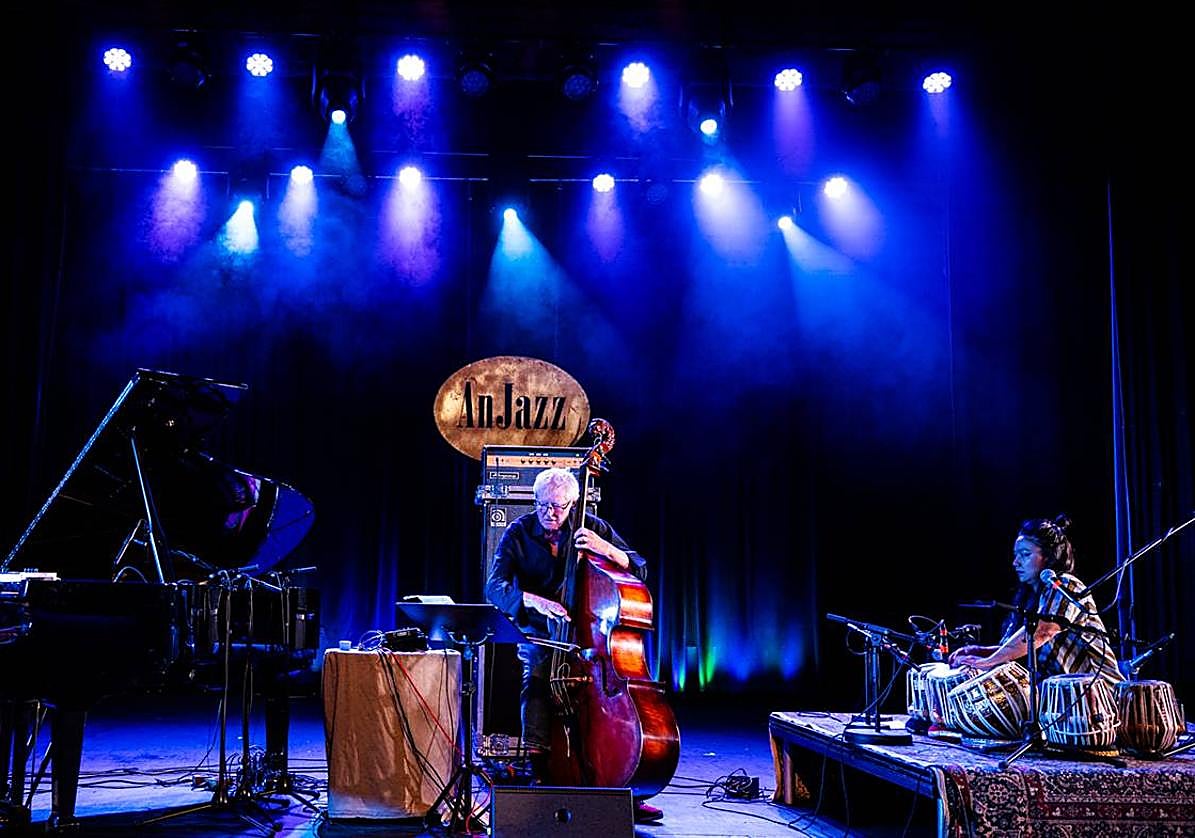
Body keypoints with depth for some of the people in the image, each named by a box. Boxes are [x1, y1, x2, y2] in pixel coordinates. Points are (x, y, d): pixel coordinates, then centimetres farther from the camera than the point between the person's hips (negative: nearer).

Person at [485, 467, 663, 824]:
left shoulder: (590, 527, 0)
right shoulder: (519, 532, -3)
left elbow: (640, 569, -4)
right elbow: (495, 587, -14)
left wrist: (606, 549, -23)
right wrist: (533, 600, -33)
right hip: (541, 634, -1)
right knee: (536, 684, -32)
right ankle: (541, 774, -20)